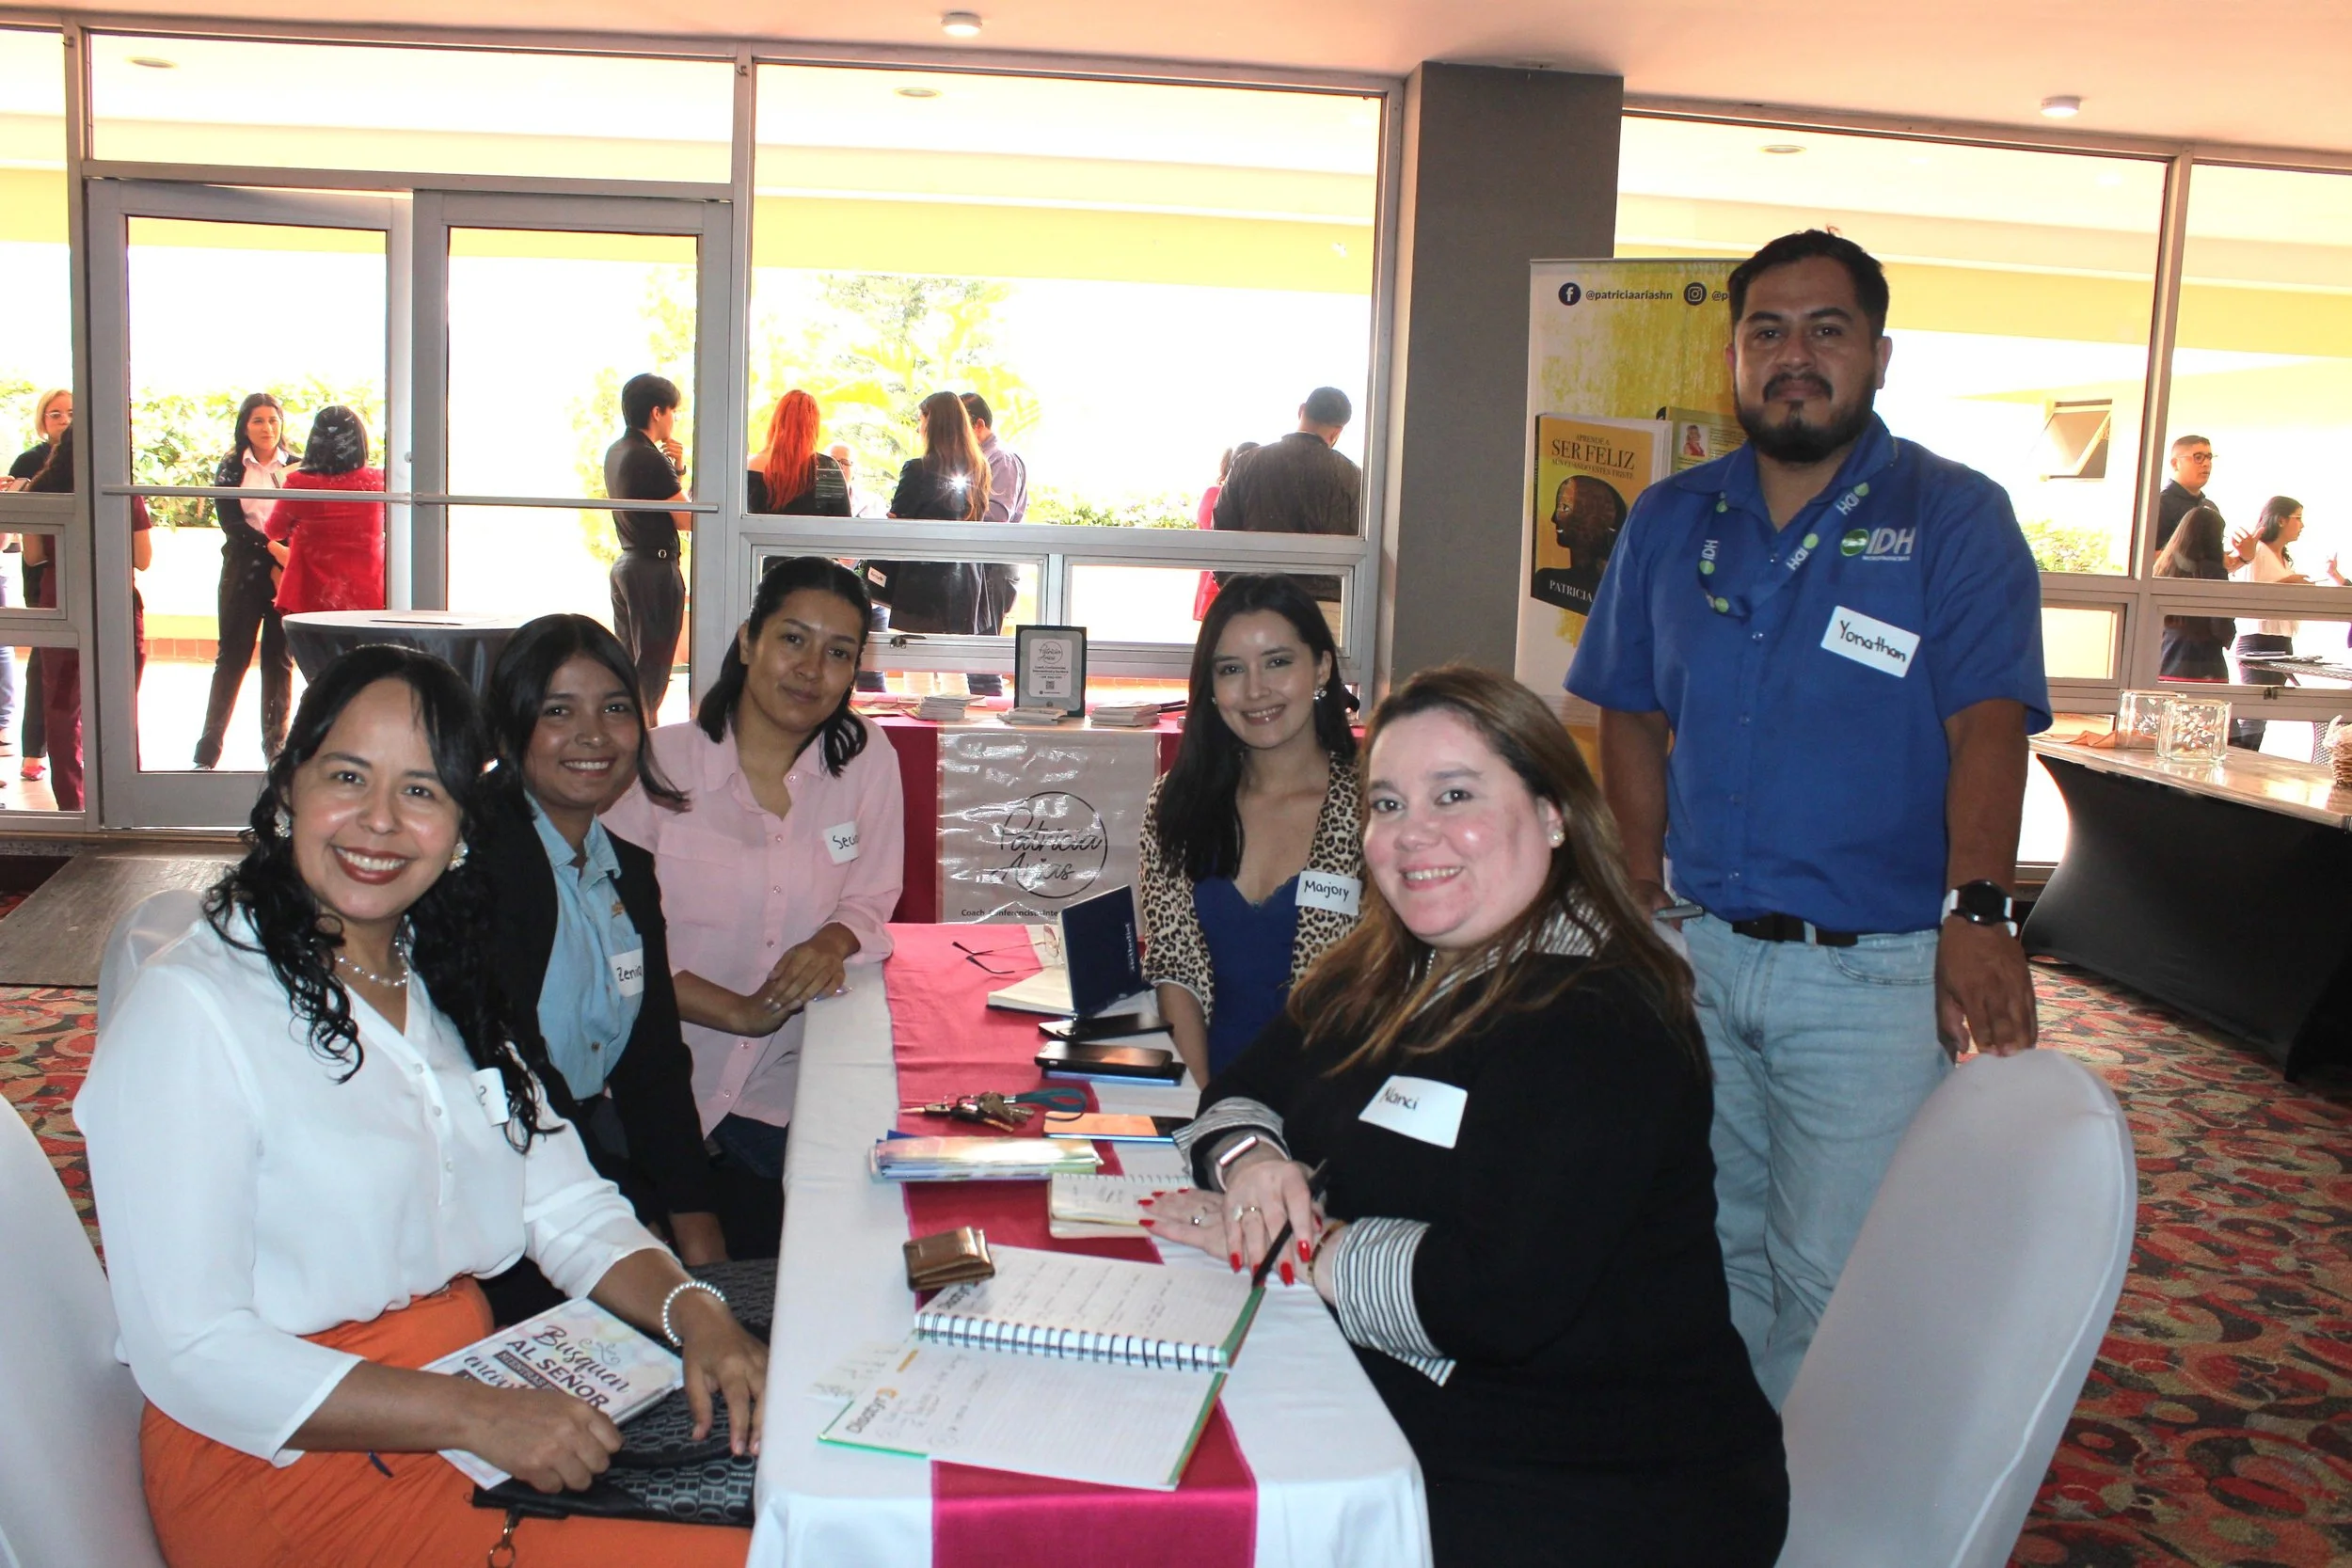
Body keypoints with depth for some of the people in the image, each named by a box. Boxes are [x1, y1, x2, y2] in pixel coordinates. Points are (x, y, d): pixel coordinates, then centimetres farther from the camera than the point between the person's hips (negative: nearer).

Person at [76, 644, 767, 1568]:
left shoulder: (443, 984, 11)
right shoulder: (192, 1008, -14)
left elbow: (569, 1206, 8)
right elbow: (191, 1353, -18)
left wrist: (693, 1311, -12)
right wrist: (475, 1417, -26)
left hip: (477, 1392, 7)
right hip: (285, 1458, -7)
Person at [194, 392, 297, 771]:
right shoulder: (230, 470, 7)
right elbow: (232, 525, -2)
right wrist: (271, 557, -15)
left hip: (288, 574, 1)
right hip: (244, 573, 0)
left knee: (280, 661, 3)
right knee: (231, 658, 0)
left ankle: (276, 748, 10)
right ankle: (207, 751, 4)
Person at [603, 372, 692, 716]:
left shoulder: (615, 453, 12)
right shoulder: (651, 459, -16)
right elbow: (686, 520, -14)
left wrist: (677, 468, 6)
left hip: (626, 564, 9)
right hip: (656, 569, -9)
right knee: (653, 667, -4)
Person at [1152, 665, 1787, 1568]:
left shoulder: (1599, 1023, -20)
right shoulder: (1383, 977, 8)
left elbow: (1505, 1297, -29)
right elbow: (1240, 1091, 11)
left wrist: (1304, 1249, -18)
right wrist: (1251, 1158, -11)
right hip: (1401, 1424, 7)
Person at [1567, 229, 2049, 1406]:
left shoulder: (1955, 517, -4)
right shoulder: (1670, 521, 8)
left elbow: (1988, 724, -14)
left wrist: (1977, 911, -28)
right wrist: (1644, 890, 2)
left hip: (1873, 971, -4)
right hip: (1696, 954, 4)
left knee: (1834, 1284, -1)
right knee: (1708, 1250, 16)